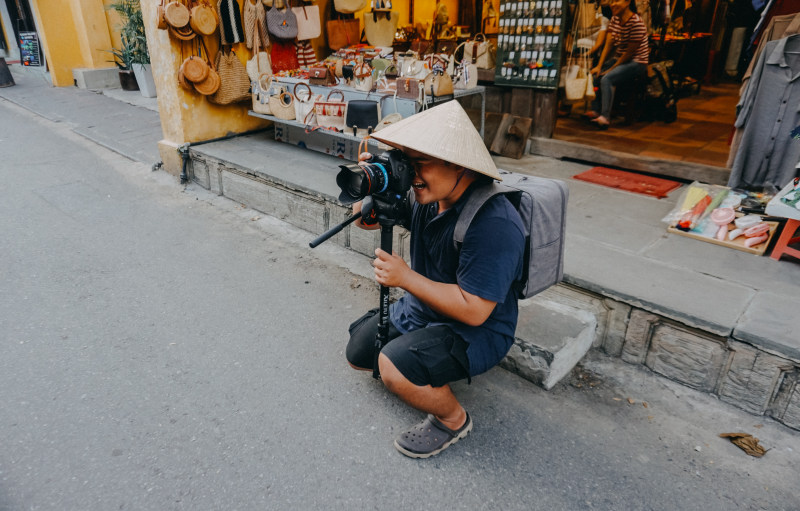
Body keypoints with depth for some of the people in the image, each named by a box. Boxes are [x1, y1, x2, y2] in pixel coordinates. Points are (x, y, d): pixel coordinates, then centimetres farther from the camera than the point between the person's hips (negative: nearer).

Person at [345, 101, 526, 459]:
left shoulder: (493, 225, -33)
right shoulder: (428, 197, -7)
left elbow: (474, 310, -32)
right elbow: (364, 220, 5)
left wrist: (406, 277, -30)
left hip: (475, 332, -8)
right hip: (419, 309, 9)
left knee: (395, 369, -31)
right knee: (358, 354, 16)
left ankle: (453, 419, -2)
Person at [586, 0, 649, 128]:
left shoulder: (636, 23, -19)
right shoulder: (614, 19, 6)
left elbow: (629, 52, -19)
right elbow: (608, 44, 3)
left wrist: (612, 69, -17)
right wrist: (599, 66, -7)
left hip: (636, 63, -9)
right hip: (618, 59, 9)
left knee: (607, 78, -30)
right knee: (593, 74, -6)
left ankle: (605, 118, -34)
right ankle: (594, 110, -8)